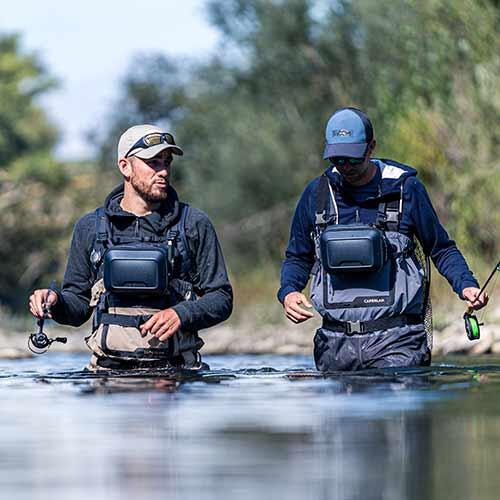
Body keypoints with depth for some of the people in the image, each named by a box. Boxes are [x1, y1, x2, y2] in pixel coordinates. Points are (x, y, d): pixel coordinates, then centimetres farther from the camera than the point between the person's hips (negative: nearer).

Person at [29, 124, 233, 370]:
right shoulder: (90, 227, 12)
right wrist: (56, 302, -5)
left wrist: (181, 314, -9)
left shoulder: (195, 225, 8)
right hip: (110, 369, 1)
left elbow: (221, 298, 9)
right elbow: (79, 303, 16)